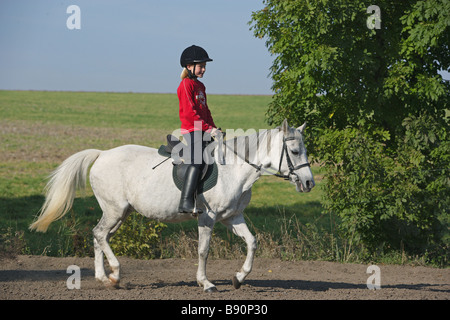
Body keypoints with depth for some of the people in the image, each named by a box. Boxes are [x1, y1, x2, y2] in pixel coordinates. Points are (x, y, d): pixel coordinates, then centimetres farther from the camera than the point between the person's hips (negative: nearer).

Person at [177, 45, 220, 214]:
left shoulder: (200, 86, 20)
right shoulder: (186, 85, -9)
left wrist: (213, 128, 10)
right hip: (191, 130, -10)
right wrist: (207, 128, -17)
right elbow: (189, 112, -16)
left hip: (202, 131, 10)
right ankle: (186, 202, -30)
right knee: (197, 161, -22)